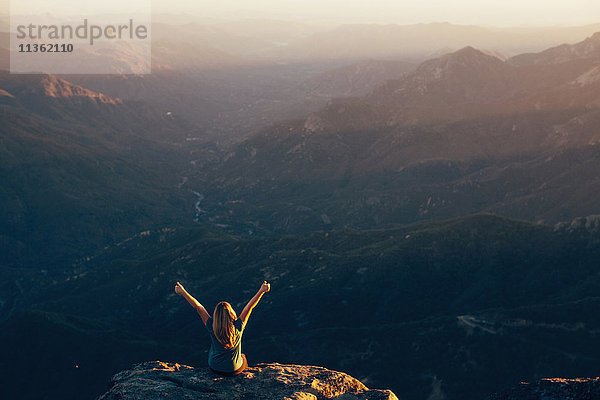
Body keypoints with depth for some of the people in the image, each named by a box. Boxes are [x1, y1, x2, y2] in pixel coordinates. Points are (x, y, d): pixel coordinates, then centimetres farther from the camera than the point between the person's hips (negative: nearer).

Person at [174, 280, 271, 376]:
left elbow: (198, 307, -19)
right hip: (234, 371, -1)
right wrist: (261, 291, -21)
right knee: (243, 356, 32)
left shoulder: (212, 328, -22)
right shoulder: (238, 327, -24)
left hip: (214, 368, 1)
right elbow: (250, 306, -23)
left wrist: (182, 292, -15)